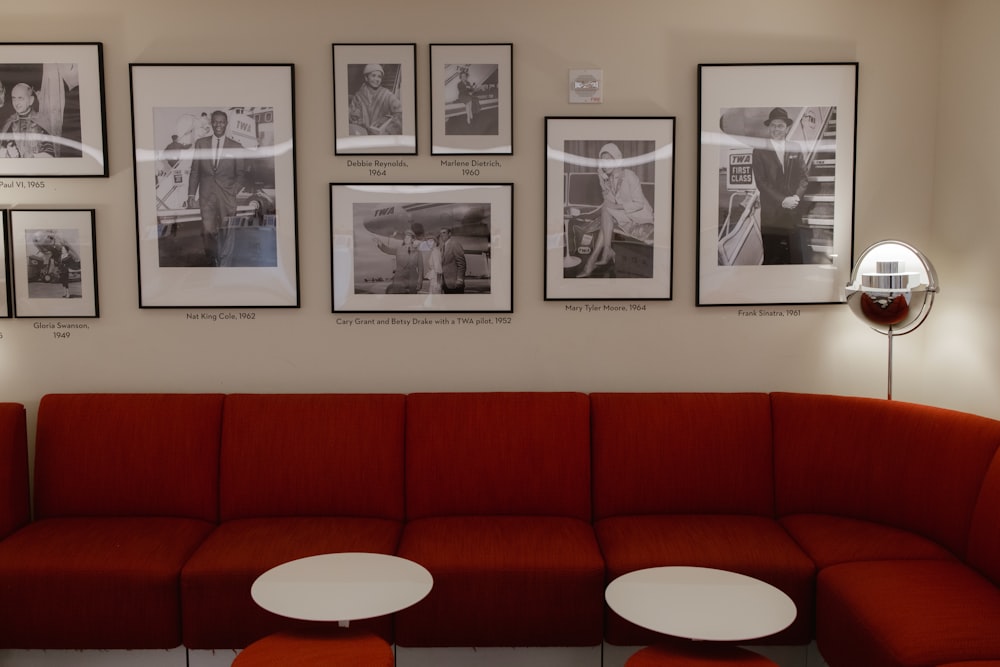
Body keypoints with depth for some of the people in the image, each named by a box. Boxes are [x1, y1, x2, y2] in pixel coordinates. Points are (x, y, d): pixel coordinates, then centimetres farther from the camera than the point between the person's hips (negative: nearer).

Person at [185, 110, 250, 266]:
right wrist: (191, 194, 3)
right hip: (206, 195, 1)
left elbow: (241, 174, 8)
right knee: (208, 230, -9)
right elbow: (195, 171, 10)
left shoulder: (236, 147, 7)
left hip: (227, 195, -1)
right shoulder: (200, 143, 10)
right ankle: (213, 260, 11)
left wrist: (233, 192, -6)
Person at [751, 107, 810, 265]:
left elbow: (804, 176, 10)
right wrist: (782, 200, -13)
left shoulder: (796, 149, 11)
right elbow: (761, 181, -6)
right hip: (770, 212, -3)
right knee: (771, 256, -1)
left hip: (793, 211, 3)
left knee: (795, 255, 2)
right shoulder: (760, 151, 1)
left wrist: (796, 196, -9)